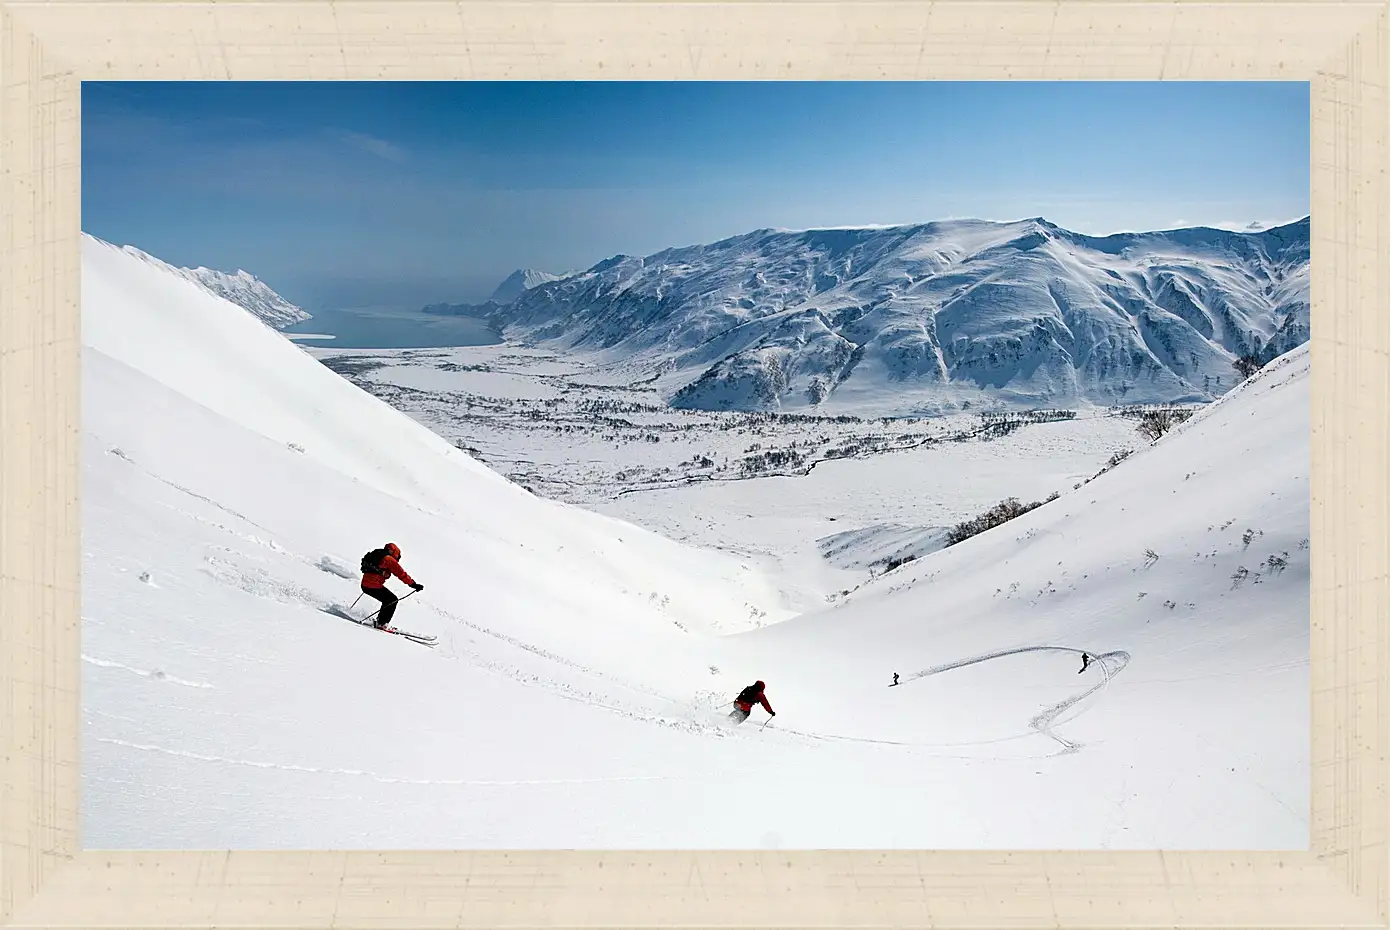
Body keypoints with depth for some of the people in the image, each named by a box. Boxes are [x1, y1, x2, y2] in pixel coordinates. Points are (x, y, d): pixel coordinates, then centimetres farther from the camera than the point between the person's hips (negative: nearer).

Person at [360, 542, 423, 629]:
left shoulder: (376, 556, 21)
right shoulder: (389, 559, -4)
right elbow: (401, 573, -8)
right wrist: (413, 584, -8)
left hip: (364, 585, 9)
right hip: (374, 586, -9)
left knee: (388, 600, 23)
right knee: (393, 600, 4)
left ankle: (379, 621, 22)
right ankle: (381, 623, 0)